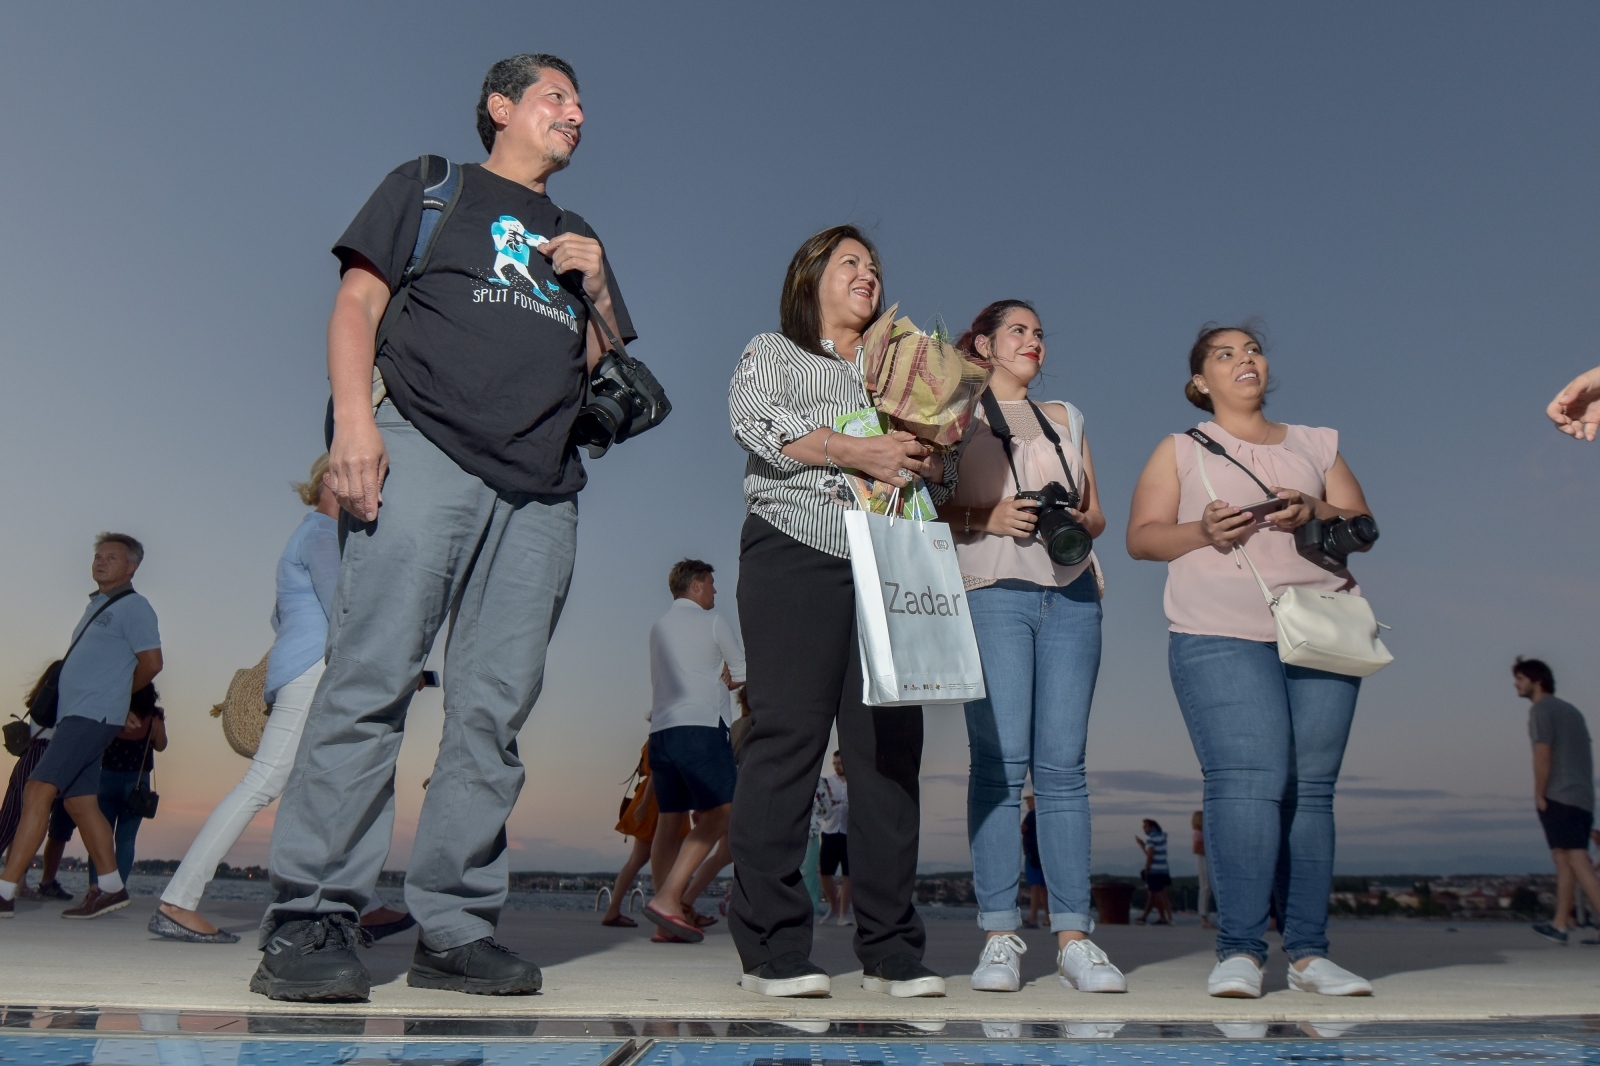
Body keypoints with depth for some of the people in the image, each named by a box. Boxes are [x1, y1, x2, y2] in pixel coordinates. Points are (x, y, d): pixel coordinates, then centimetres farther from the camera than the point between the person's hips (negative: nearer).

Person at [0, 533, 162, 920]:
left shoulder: (133, 607, -5)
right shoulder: (97, 605, 20)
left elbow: (151, 662, -12)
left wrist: (119, 692, 3)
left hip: (93, 715, -9)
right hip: (74, 715, 9)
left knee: (38, 791, -15)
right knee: (80, 801, 8)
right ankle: (110, 888, 13)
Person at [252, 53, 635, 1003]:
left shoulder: (580, 241, 30)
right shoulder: (431, 185, 17)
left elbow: (611, 372, 26)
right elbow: (358, 301, 5)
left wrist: (599, 295, 7)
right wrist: (354, 418, -11)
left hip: (543, 489, 4)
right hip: (427, 452, -4)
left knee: (494, 709, -2)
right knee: (372, 679, -12)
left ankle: (455, 929, 3)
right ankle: (311, 919, -7)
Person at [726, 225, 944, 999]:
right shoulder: (771, 353, 15)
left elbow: (941, 457, 20)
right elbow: (753, 422, -6)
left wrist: (924, 457, -4)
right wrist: (856, 451, -13)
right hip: (795, 557, -4)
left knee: (890, 746, -1)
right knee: (787, 738, -7)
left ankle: (891, 951, 6)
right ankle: (773, 950, -1)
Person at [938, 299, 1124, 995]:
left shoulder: (1064, 417, 24)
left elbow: (1098, 513, 21)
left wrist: (1077, 521, -1)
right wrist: (989, 517, -12)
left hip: (1071, 594, 4)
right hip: (992, 592, -3)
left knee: (1062, 764, -2)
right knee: (999, 760, -9)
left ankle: (1074, 937, 1)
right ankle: (999, 936, -3)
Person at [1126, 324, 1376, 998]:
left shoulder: (1316, 444, 23)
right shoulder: (1180, 450, 16)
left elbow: (1366, 526, 16)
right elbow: (1140, 537, 7)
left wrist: (1317, 514, -5)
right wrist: (1202, 531, -11)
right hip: (1221, 638, -3)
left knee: (1311, 786, -2)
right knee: (1247, 779, -16)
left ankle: (1307, 951, 5)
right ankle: (1238, 950, -10)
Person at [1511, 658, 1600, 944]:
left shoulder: (1541, 709, -5)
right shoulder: (1571, 711, 21)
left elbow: (1543, 754, -14)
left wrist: (1539, 795, -9)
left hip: (1559, 798, -9)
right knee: (1563, 859, 11)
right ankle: (1560, 925, 13)